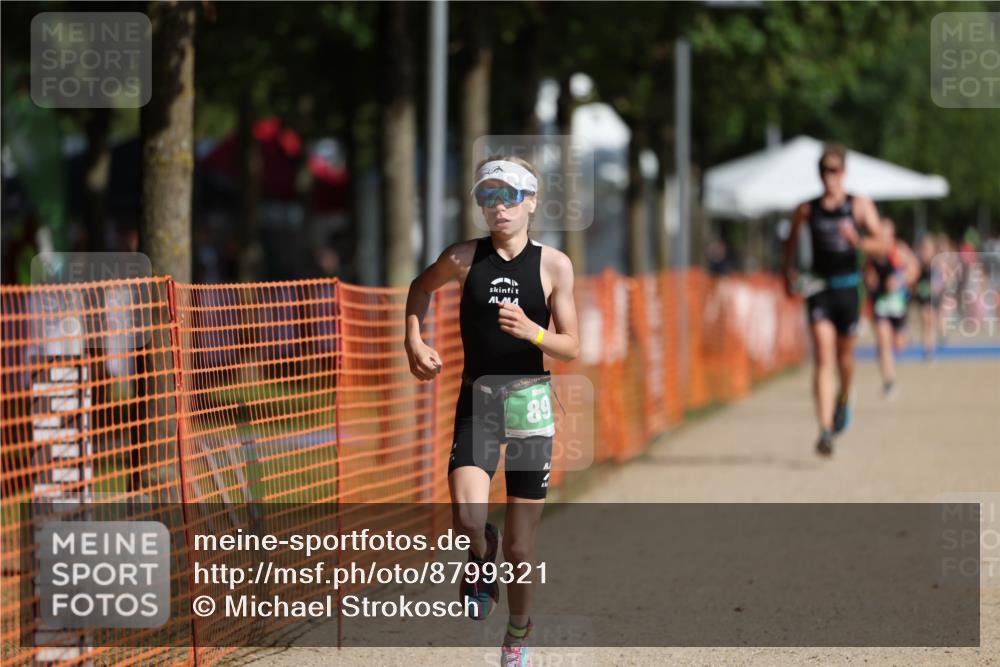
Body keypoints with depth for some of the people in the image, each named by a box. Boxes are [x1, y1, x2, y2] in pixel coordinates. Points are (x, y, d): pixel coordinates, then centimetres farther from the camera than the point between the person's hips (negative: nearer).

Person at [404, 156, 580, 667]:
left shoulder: (553, 265, -3)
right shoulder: (463, 259, 0)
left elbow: (571, 348, -2)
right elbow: (420, 287, 21)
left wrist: (530, 332, -22)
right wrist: (414, 343, 7)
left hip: (530, 401, 0)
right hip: (476, 400, 0)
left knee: (519, 545, 5)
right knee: (468, 518, -24)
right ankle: (482, 556, 12)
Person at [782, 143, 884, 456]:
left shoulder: (860, 205, 1)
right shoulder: (807, 209, 4)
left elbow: (879, 243, -7)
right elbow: (792, 239, 21)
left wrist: (858, 241, -27)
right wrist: (788, 269, 11)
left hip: (848, 287, 1)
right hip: (819, 287, -1)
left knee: (844, 355, 14)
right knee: (823, 358, -13)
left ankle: (844, 398, 49)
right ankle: (825, 431, -21)